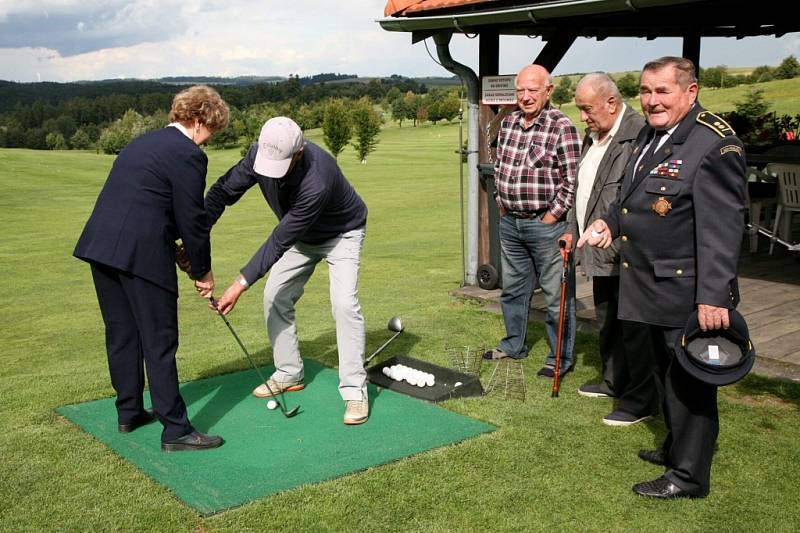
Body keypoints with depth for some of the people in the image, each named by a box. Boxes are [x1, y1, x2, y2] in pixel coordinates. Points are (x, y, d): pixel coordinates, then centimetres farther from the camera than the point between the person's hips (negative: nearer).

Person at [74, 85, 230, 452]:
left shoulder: (144, 142, 21)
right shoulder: (188, 155, -7)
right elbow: (193, 219, -7)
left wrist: (179, 254, 21)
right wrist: (203, 271, 6)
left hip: (100, 244, 9)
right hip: (141, 252, -9)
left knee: (121, 334, 18)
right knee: (160, 342, -2)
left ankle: (129, 412, 30)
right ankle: (176, 430, 4)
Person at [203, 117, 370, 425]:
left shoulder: (317, 181, -44)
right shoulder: (262, 153, -25)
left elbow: (281, 240, -38)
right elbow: (224, 191, -15)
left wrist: (242, 283, -37)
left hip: (342, 234, -7)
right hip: (302, 236, 7)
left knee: (344, 302, -22)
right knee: (275, 297, 4)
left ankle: (355, 391, -14)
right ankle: (289, 374, 20)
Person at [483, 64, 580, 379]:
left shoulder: (561, 128, -12)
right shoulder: (508, 123, 8)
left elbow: (571, 180, -13)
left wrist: (551, 218, -13)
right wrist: (502, 205, 11)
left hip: (546, 224, -7)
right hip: (510, 222, 7)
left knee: (557, 294, 2)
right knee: (512, 288, 18)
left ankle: (561, 358, 14)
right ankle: (514, 345, 34)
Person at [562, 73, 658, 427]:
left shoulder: (639, 135, -19)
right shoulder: (593, 136, 13)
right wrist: (573, 229, 20)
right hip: (600, 252, 10)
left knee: (632, 325, -1)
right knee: (607, 322, 21)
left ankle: (641, 401, 10)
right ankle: (614, 382, 37)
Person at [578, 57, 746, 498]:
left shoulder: (714, 144, -18)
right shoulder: (651, 134, 10)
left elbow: (721, 228, -23)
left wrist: (714, 296, -26)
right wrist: (611, 221, 7)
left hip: (687, 292, -9)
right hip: (651, 284, 9)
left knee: (688, 380, 3)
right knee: (667, 373, 22)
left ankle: (689, 475, 17)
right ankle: (676, 447, 40)